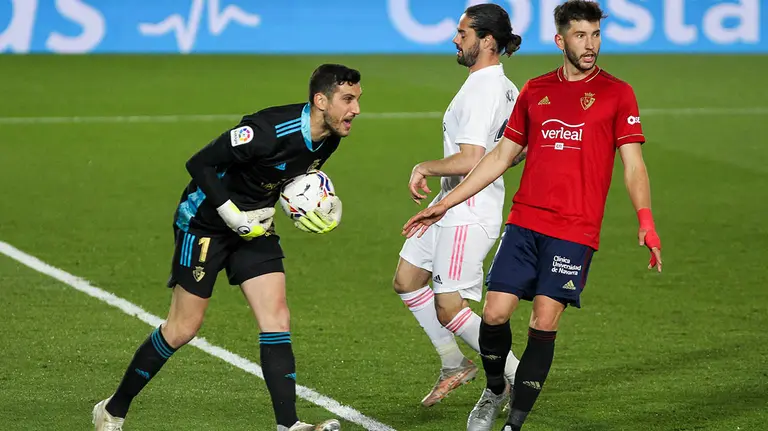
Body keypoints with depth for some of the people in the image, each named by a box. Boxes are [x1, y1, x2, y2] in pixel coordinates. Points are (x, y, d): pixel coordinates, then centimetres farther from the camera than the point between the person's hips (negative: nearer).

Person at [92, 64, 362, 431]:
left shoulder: (328, 138, -6)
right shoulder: (269, 130, -31)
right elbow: (199, 164, -25)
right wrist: (233, 214, -26)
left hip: (256, 225, 7)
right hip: (205, 222, -7)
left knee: (277, 320, -7)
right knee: (183, 328, -1)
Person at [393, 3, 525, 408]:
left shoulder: (481, 91, -22)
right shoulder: (505, 87, 9)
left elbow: (469, 161, -28)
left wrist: (424, 168, -15)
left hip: (468, 214, -11)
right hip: (450, 206, 11)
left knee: (448, 310, -6)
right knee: (406, 281, 16)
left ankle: (518, 378, 3)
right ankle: (453, 365, 24)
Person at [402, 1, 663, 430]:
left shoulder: (617, 93, 3)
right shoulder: (535, 90, 13)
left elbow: (633, 165, 0)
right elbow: (501, 157, 18)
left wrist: (646, 221, -16)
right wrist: (444, 205, 17)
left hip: (576, 231, -3)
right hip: (524, 222, 3)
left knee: (545, 323, -8)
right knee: (495, 314, -4)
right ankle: (494, 391, 23)